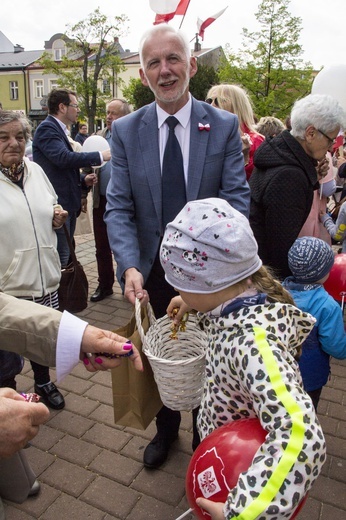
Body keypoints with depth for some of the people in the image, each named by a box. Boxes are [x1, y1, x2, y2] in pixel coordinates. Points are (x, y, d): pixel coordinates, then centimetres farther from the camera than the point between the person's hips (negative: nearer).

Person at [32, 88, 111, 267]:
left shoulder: (60, 130, 19)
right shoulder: (47, 128, -11)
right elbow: (63, 158, -27)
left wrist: (83, 180, 8)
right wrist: (100, 156, -20)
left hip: (67, 204, 10)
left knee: (66, 254, 16)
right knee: (60, 258, -7)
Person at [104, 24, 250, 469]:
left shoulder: (224, 126, -8)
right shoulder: (125, 131, -5)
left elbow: (236, 200, -13)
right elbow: (118, 208, -10)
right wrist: (130, 266, -27)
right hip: (153, 273, 1)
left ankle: (204, 434, 50)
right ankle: (165, 428, 52)